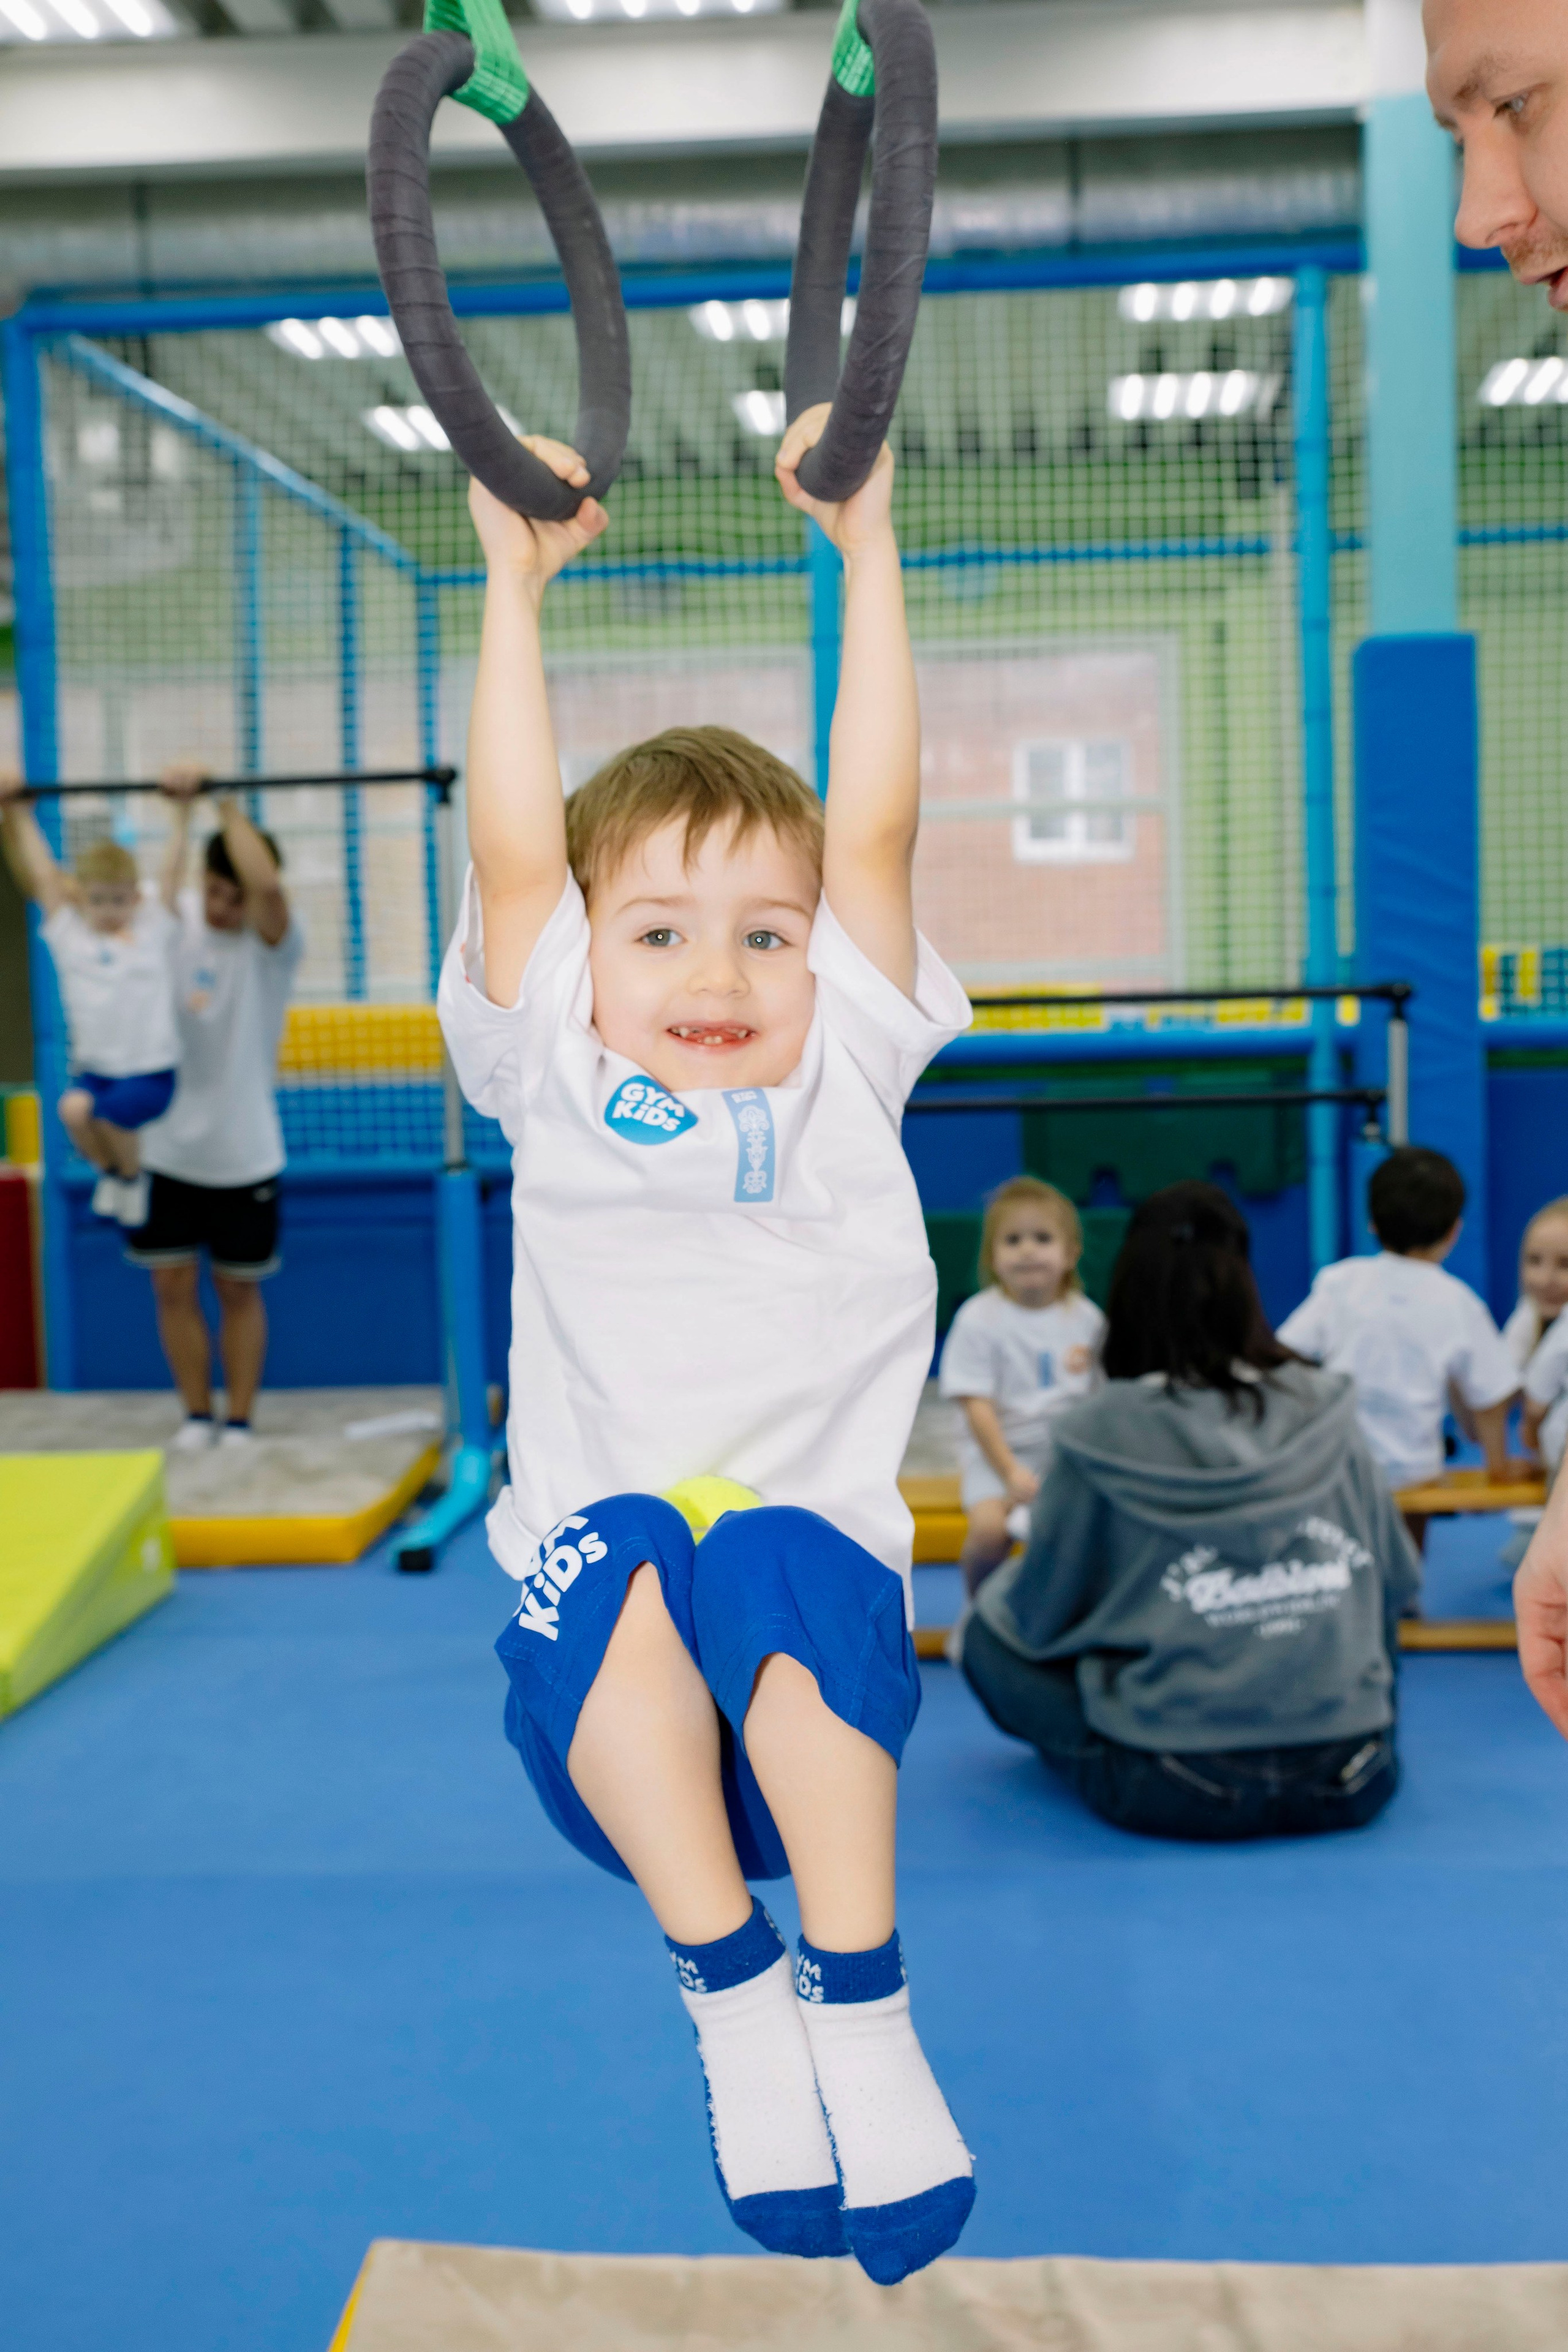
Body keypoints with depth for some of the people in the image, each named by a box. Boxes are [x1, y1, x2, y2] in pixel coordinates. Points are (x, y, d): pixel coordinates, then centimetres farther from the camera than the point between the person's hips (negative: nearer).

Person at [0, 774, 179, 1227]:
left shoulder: (154, 926, 3)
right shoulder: (67, 931, 7)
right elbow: (38, 868, 7)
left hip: (151, 1072, -2)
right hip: (93, 1069, 3)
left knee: (108, 1114, -26)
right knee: (72, 1108, -25)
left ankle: (133, 1175, 9)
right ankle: (108, 1171, 9)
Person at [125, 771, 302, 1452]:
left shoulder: (271, 943, -12)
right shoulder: (181, 918, 0)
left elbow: (267, 884, -28)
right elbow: (163, 885, 15)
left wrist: (228, 806, -23)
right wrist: (181, 808, 13)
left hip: (242, 1153, -4)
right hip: (168, 1145, 4)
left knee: (238, 1291, 7)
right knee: (173, 1286, 6)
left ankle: (240, 1421, 18)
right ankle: (196, 1414, 20)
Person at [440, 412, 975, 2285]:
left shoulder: (845, 1072, 6)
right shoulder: (555, 1087, 6)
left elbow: (876, 824, -1)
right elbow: (508, 851, -4)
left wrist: (868, 550, -3)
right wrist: (516, 586, -4)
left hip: (829, 1642, 0)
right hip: (604, 1698, 1)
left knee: (773, 1559, -33)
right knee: (617, 1552, -33)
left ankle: (862, 2002, -23)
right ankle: (728, 1990, -21)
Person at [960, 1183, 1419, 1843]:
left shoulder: (1100, 1440, -8)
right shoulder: (1329, 1417, 1)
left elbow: (1040, 1619, 3)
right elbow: (1396, 1581, 13)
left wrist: (1002, 1588, 26)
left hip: (1176, 1796, -4)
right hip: (1349, 1788, 4)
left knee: (986, 1632, 16)